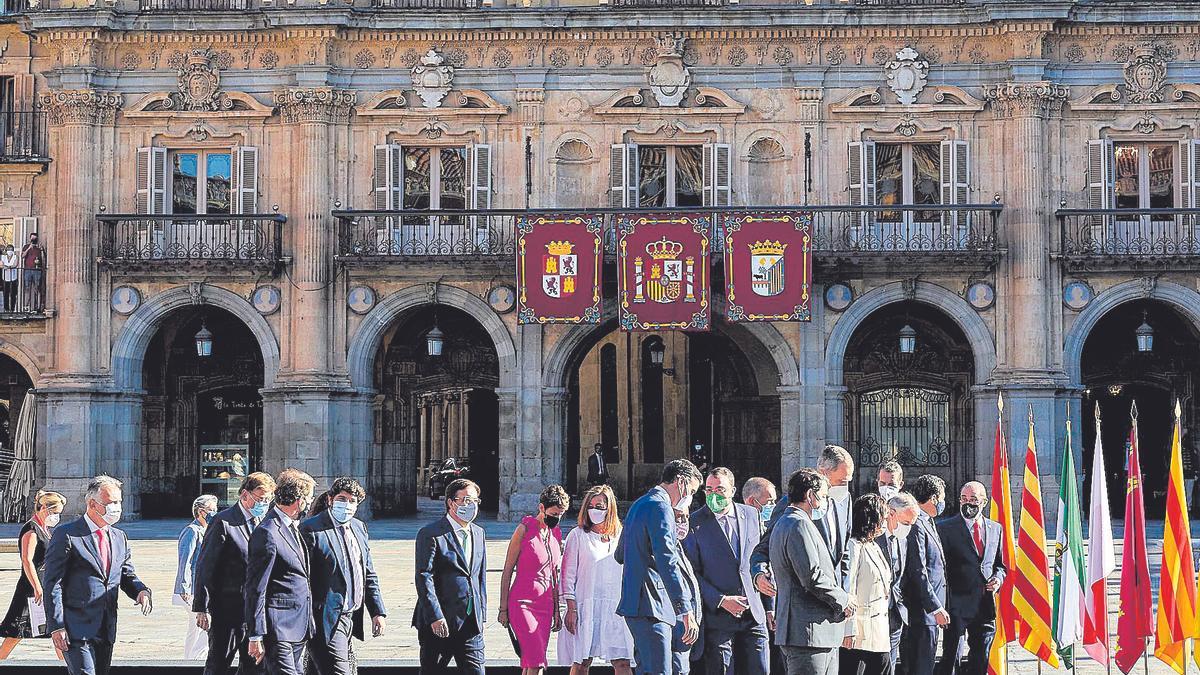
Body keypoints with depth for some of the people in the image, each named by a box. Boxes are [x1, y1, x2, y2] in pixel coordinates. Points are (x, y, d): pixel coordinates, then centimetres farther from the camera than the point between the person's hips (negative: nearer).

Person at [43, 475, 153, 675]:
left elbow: (127, 576, 21)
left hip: (106, 632, 7)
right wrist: (56, 627, -14)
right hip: (76, 629, -7)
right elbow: (51, 584, -8)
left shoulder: (119, 538, 15)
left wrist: (141, 591, -3)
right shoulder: (66, 535, -7)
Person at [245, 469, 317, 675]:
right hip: (278, 628, -9)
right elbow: (255, 589, -16)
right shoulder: (267, 533, -16)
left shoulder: (294, 526, 13)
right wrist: (255, 636, -16)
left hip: (299, 626, 9)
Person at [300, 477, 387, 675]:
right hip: (327, 620, -7)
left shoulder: (358, 527, 14)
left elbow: (369, 575, 20)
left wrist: (378, 612, 12)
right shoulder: (311, 529, -10)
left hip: (351, 619, 8)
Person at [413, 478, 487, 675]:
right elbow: (424, 578, -14)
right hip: (439, 624, -6)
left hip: (471, 623, 6)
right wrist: (435, 617, -19)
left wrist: (482, 614, 14)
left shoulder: (478, 533, 14)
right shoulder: (431, 534, -8)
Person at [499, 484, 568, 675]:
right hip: (522, 602, -6)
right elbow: (507, 571, -5)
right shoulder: (524, 530, -6)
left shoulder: (556, 533, 12)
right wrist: (503, 609, -7)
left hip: (545, 604, 6)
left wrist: (556, 610, 17)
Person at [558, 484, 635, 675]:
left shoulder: (620, 537, 12)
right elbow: (568, 574, 1)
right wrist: (571, 609, -7)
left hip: (615, 608, 2)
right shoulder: (578, 535, 4)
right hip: (585, 607, -2)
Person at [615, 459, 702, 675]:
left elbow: (619, 555, 31)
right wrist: (686, 611, -26)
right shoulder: (660, 507, -12)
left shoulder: (639, 504, 20)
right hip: (650, 605, -11)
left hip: (634, 600, 11)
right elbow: (667, 562, -23)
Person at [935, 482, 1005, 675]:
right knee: (951, 659, -5)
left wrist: (998, 578, 0)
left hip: (986, 606, 5)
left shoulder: (995, 528, 13)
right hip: (957, 606, -5)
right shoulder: (945, 528, -3)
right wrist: (943, 605, -14)